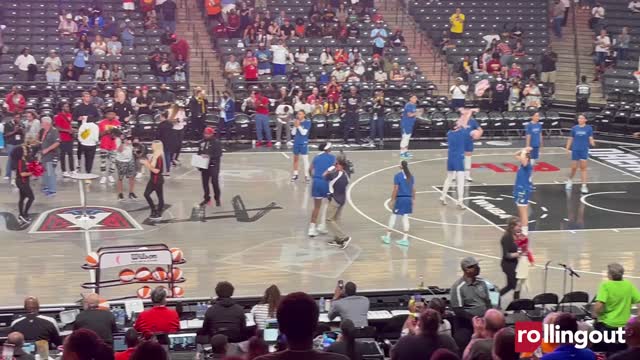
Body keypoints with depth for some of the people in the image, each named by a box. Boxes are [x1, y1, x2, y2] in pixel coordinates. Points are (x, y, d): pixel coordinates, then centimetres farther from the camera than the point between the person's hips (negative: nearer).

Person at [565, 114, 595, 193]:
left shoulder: (589, 128, 0)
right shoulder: (574, 128, 4)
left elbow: (590, 138, -3)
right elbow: (570, 139, 10)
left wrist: (592, 143, -24)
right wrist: (567, 148, 7)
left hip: (584, 150, -1)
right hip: (575, 150, 1)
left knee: (583, 167, -4)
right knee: (574, 168, 6)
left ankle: (584, 186, 0)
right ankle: (570, 180, 34)